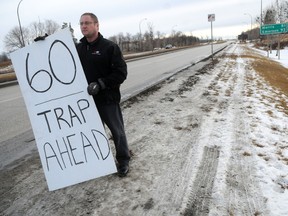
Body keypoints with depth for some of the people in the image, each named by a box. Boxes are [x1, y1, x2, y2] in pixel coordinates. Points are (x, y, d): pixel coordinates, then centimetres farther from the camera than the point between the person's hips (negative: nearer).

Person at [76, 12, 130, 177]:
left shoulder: (110, 47, -8)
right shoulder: (78, 49, 8)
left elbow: (121, 72, -12)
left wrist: (100, 84, -22)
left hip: (108, 99, -5)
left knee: (117, 131, 8)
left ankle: (123, 160, 26)